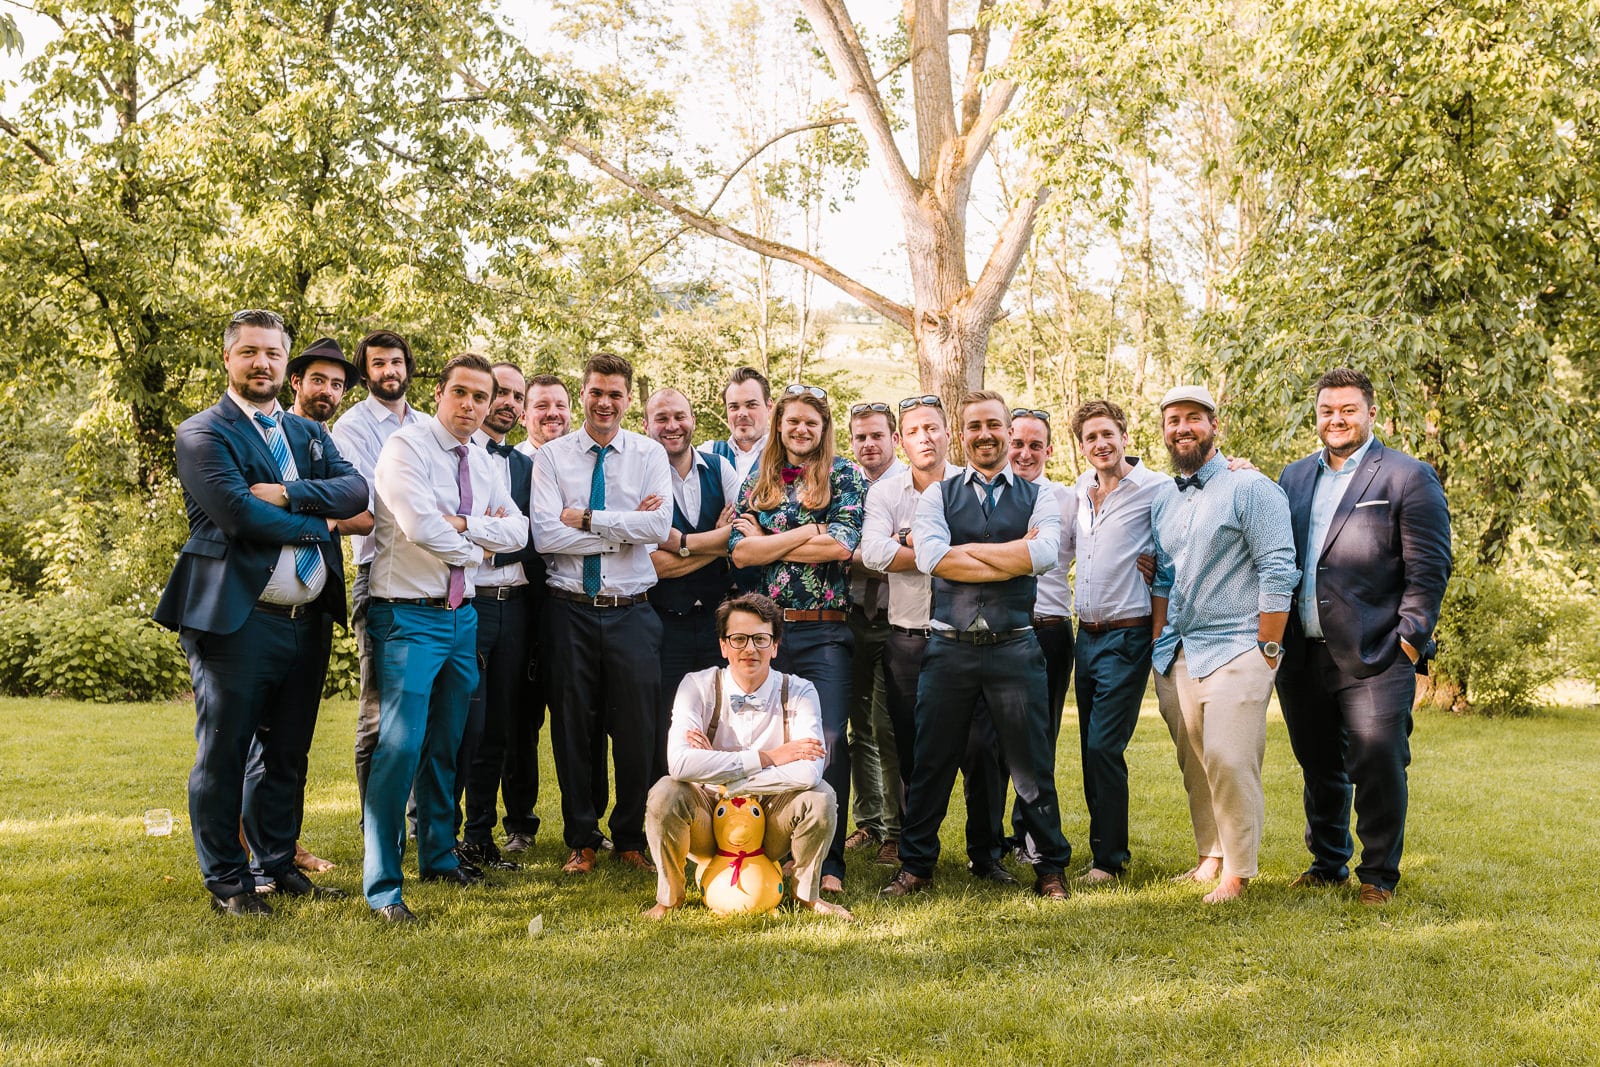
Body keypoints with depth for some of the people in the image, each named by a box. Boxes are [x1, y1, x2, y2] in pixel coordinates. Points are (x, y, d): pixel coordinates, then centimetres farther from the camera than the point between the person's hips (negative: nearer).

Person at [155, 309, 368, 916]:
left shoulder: (310, 433, 17)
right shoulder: (203, 433, -3)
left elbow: (355, 490, 0)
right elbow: (237, 512, -17)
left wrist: (287, 493, -15)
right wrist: (318, 525, -7)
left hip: (307, 621, 6)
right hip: (237, 620, -6)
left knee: (287, 754, 14)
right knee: (223, 754, 2)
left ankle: (278, 862, 26)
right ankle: (226, 880, 13)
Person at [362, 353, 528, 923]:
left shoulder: (480, 462, 13)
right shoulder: (406, 446, -10)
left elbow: (517, 531, 5)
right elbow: (420, 527, -22)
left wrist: (461, 523, -11)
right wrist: (476, 545, -5)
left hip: (461, 615, 7)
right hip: (409, 617, -7)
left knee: (446, 744, 16)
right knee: (400, 747, -12)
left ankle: (439, 856, 30)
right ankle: (381, 884, -5)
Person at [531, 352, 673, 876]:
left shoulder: (650, 455, 5)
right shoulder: (551, 456, 2)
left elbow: (658, 526, -11)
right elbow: (545, 536, -11)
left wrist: (587, 518, -11)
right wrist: (625, 527, -11)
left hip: (632, 612, 0)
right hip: (570, 611, 0)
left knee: (637, 729, 4)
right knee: (573, 726, 7)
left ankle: (631, 838, 21)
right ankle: (581, 840, 21)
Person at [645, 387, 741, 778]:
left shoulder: (721, 469, 8)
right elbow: (654, 564, -12)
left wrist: (682, 542, -14)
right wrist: (719, 541, -9)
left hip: (721, 618, 3)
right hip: (666, 625, -3)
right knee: (665, 737, 2)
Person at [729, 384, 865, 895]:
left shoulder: (845, 476, 5)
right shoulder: (758, 480, 13)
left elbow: (842, 546, -10)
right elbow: (740, 551, 1)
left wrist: (768, 541, -4)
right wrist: (807, 532, -6)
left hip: (824, 632, -3)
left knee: (828, 741, -8)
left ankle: (829, 862, -1)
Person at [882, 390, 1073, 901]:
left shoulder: (1037, 498, 7)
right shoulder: (937, 496, 8)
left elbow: (1044, 554, -13)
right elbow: (931, 558, -11)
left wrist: (963, 551, -9)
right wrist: (1012, 557, -11)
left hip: (1014, 645, 0)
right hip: (949, 645, 1)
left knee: (1031, 762, 6)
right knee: (932, 761, 8)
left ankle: (1051, 868, 19)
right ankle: (915, 865, 21)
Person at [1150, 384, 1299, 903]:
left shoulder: (1250, 488, -6)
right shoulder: (1163, 503, 15)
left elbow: (1278, 572, -10)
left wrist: (1267, 651, -13)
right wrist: (1158, 644, 15)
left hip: (1234, 651, -6)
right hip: (1177, 657, 7)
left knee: (1228, 760, -12)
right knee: (1193, 762, 9)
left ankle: (1237, 872, -2)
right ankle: (1210, 857, 21)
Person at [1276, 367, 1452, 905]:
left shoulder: (1409, 477, -1)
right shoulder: (1294, 477, 15)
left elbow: (1430, 569, -6)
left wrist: (1410, 640, -11)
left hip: (1373, 656, -5)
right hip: (1303, 655, 5)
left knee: (1377, 766, -3)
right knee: (1319, 768, 14)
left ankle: (1379, 875, 12)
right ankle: (1327, 864, 28)